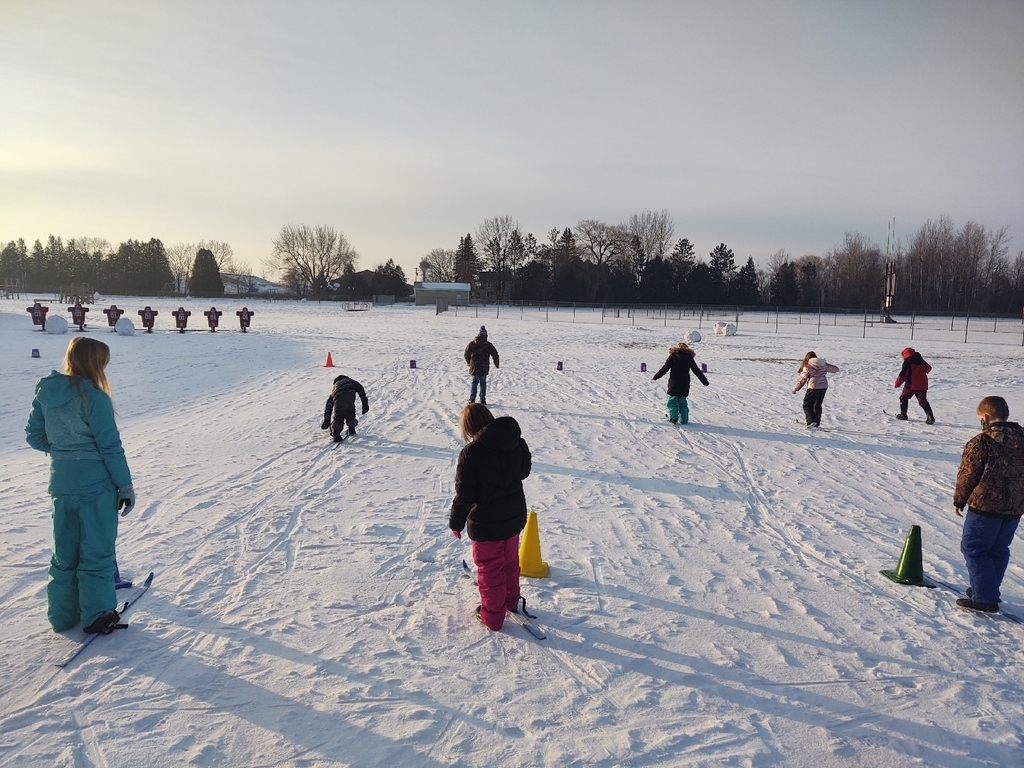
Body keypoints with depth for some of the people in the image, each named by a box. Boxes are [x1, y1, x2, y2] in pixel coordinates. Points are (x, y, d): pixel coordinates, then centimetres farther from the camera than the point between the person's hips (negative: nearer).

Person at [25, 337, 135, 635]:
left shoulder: (45, 393, 2)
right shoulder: (93, 397, -18)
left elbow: (34, 436, 10)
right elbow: (110, 446, -17)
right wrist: (125, 485, -9)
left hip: (61, 484, 6)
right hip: (96, 485, -6)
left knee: (65, 552, 19)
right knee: (96, 552, 6)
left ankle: (63, 615, 28)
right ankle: (97, 616, 14)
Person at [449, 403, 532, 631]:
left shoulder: (471, 452, -23)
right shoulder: (517, 443, -6)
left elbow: (464, 493, -19)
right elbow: (524, 471, 11)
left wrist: (456, 522, -6)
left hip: (485, 522, -6)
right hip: (514, 517, 6)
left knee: (489, 568, 11)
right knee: (510, 561, 26)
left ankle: (492, 616, 25)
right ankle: (511, 601, 45)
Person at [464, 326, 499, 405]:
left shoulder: (472, 344, 1)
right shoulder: (488, 345, -3)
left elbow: (466, 355, 10)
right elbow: (495, 355, 2)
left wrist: (468, 363, 27)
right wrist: (496, 364, 18)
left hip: (474, 368, 1)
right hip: (484, 369, -1)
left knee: (474, 383, 10)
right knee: (483, 383, 8)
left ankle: (472, 399, 5)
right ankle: (482, 400, 7)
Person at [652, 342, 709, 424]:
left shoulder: (672, 357, -2)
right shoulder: (689, 358, 6)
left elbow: (664, 369, -4)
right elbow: (697, 371, 10)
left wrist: (655, 377, 6)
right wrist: (705, 381, 18)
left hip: (674, 385, -3)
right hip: (685, 385, 3)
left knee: (672, 401, 5)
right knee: (682, 402, 11)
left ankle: (673, 417, -9)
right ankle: (684, 420, 9)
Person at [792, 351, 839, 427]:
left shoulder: (807, 367, -7)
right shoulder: (824, 365, 7)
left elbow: (802, 379, -4)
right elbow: (835, 369, 18)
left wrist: (795, 389, 6)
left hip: (813, 388, -6)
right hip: (824, 387, 6)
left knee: (807, 406, 2)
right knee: (818, 405, 19)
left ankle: (812, 421, -17)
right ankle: (817, 423, 23)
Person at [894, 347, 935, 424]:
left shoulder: (907, 362, -9)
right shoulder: (921, 361, 9)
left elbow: (903, 374, -14)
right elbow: (928, 368, 26)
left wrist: (897, 383, -6)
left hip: (911, 385, -5)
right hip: (922, 385, 5)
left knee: (903, 398, 15)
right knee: (923, 401, 7)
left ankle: (903, 415, 16)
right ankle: (930, 417, -6)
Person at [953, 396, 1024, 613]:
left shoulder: (980, 442, -15)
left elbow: (968, 474, -10)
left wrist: (959, 499, 2)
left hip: (985, 506, -7)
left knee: (973, 549, 1)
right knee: (999, 551, 17)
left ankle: (985, 599, -2)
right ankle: (988, 592, 27)